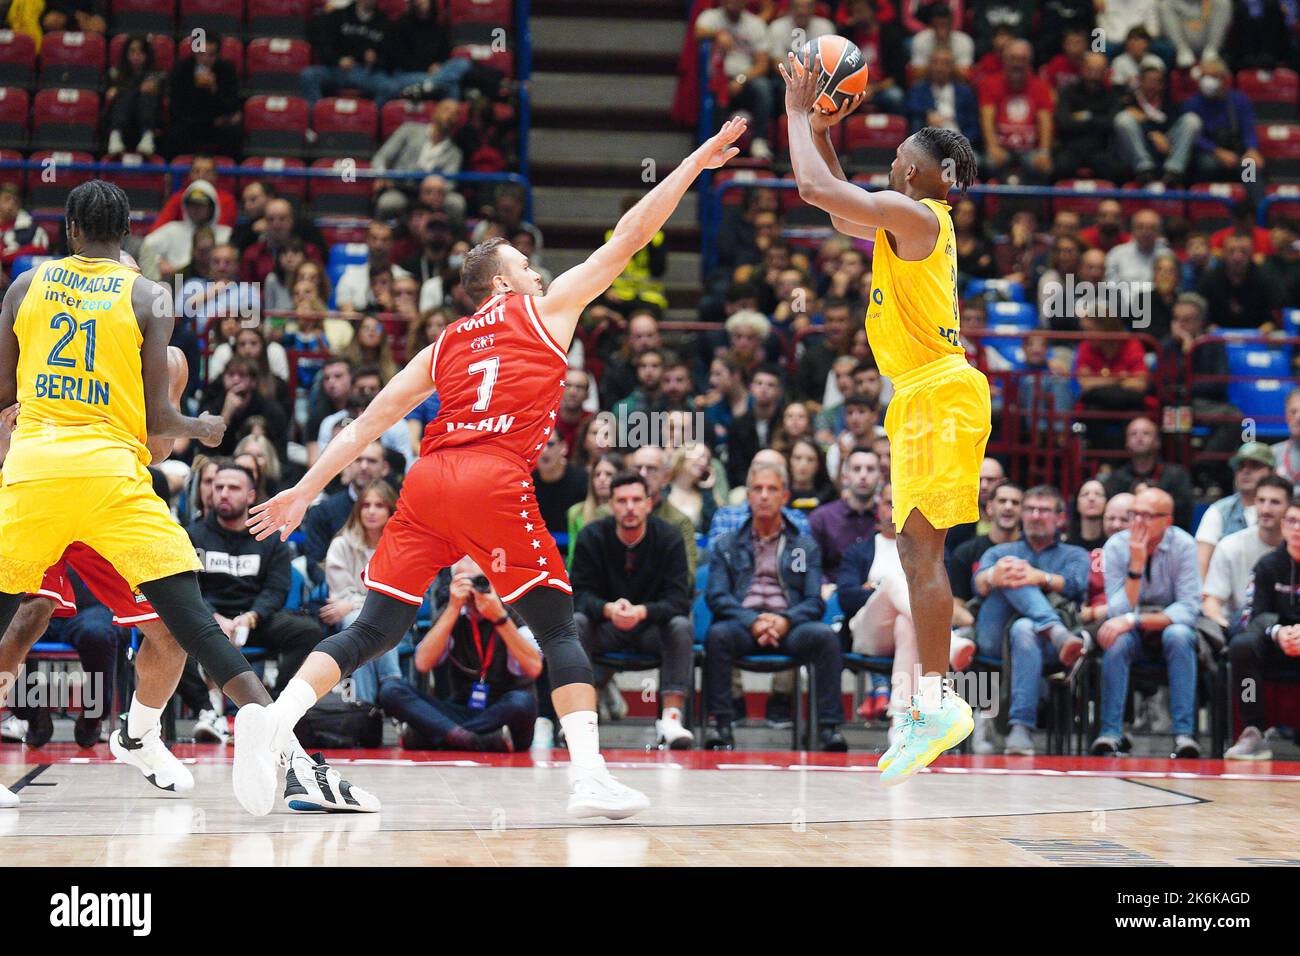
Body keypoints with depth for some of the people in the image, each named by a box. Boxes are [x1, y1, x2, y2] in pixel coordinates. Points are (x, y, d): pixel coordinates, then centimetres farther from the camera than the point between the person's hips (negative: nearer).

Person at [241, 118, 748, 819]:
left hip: (427, 480, 5)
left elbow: (368, 423, 21)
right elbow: (628, 238, 17)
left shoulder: (444, 346, 26)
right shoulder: (545, 308, 15)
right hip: (495, 481, -4)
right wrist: (694, 164, 22)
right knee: (558, 627, 4)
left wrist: (304, 491, 22)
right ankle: (591, 779, -7)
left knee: (375, 629, 6)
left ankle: (271, 721, -13)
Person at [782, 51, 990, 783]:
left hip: (939, 396, -10)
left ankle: (938, 704, -14)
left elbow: (817, 189, -18)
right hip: (923, 396, 10)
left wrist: (800, 112, -6)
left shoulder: (916, 216, -12)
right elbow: (834, 205, 32)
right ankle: (930, 701, 13)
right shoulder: (904, 221, 17)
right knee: (919, 550, 10)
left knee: (920, 549, -12)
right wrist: (822, 130, 23)